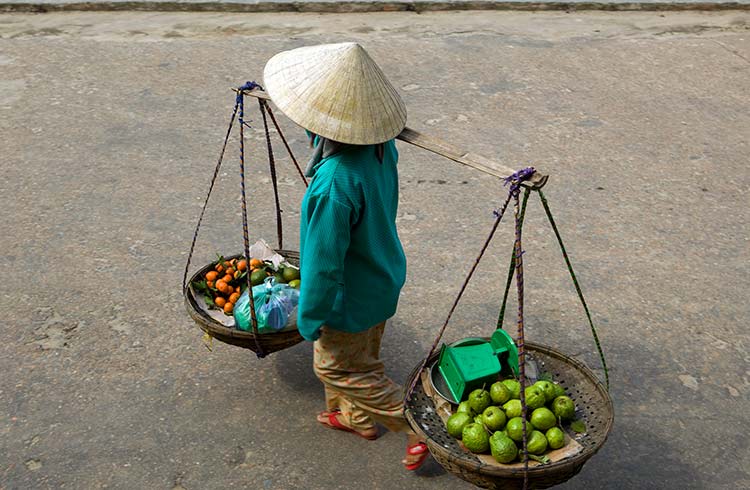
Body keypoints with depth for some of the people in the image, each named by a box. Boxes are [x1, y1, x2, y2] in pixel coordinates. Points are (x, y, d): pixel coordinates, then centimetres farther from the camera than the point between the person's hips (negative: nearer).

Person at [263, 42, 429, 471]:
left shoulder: (335, 183, -37)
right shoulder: (382, 147, -12)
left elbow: (325, 259, -27)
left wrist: (313, 315, -13)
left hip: (353, 297, -8)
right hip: (383, 278, 8)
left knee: (337, 366, 15)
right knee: (363, 355, 27)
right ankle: (357, 416, 50)